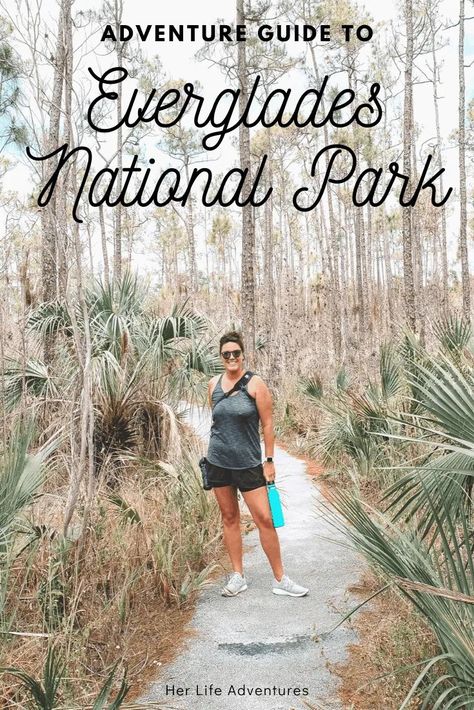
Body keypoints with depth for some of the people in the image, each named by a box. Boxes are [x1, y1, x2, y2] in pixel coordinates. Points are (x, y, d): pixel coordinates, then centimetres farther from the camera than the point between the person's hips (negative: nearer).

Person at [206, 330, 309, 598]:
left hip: (248, 463, -4)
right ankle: (238, 577, 23)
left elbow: (267, 424, -7)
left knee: (265, 519, -3)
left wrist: (269, 461, -8)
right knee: (230, 518, 11)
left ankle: (280, 579, 10)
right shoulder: (214, 384, 4)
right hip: (218, 462, 4)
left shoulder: (255, 384, -8)